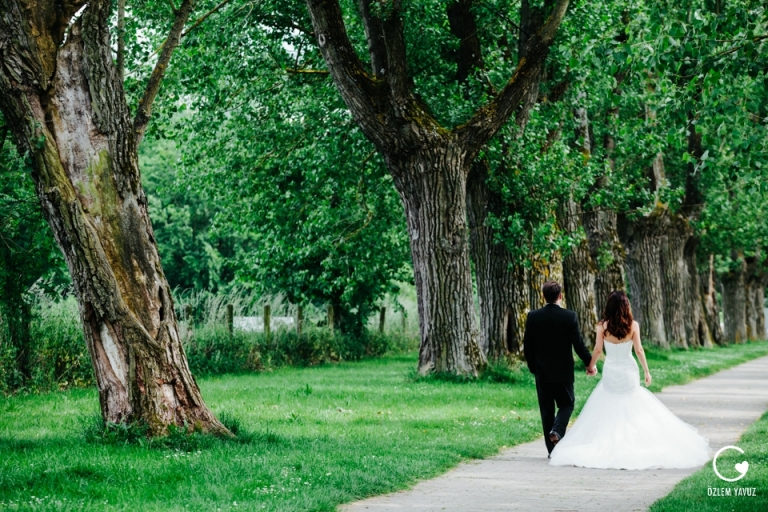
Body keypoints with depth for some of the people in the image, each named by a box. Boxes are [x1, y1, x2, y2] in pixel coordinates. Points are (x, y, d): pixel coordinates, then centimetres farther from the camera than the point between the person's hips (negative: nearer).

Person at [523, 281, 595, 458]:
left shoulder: (533, 317, -5)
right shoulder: (570, 316, -10)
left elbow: (527, 346, -1)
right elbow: (578, 344, -9)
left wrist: (532, 367, 12)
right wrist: (589, 363, 4)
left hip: (542, 372, 2)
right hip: (563, 371, -1)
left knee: (546, 409, 9)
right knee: (566, 404, 14)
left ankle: (552, 449, 8)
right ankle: (557, 431, -13)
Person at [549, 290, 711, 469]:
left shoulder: (602, 326, -8)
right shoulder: (633, 325, -8)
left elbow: (597, 350, -4)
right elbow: (639, 350, -6)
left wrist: (591, 366, 14)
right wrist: (647, 371, 5)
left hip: (610, 373, 0)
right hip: (629, 372, 0)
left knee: (607, 411, 9)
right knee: (633, 411, 10)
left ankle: (606, 448, 4)